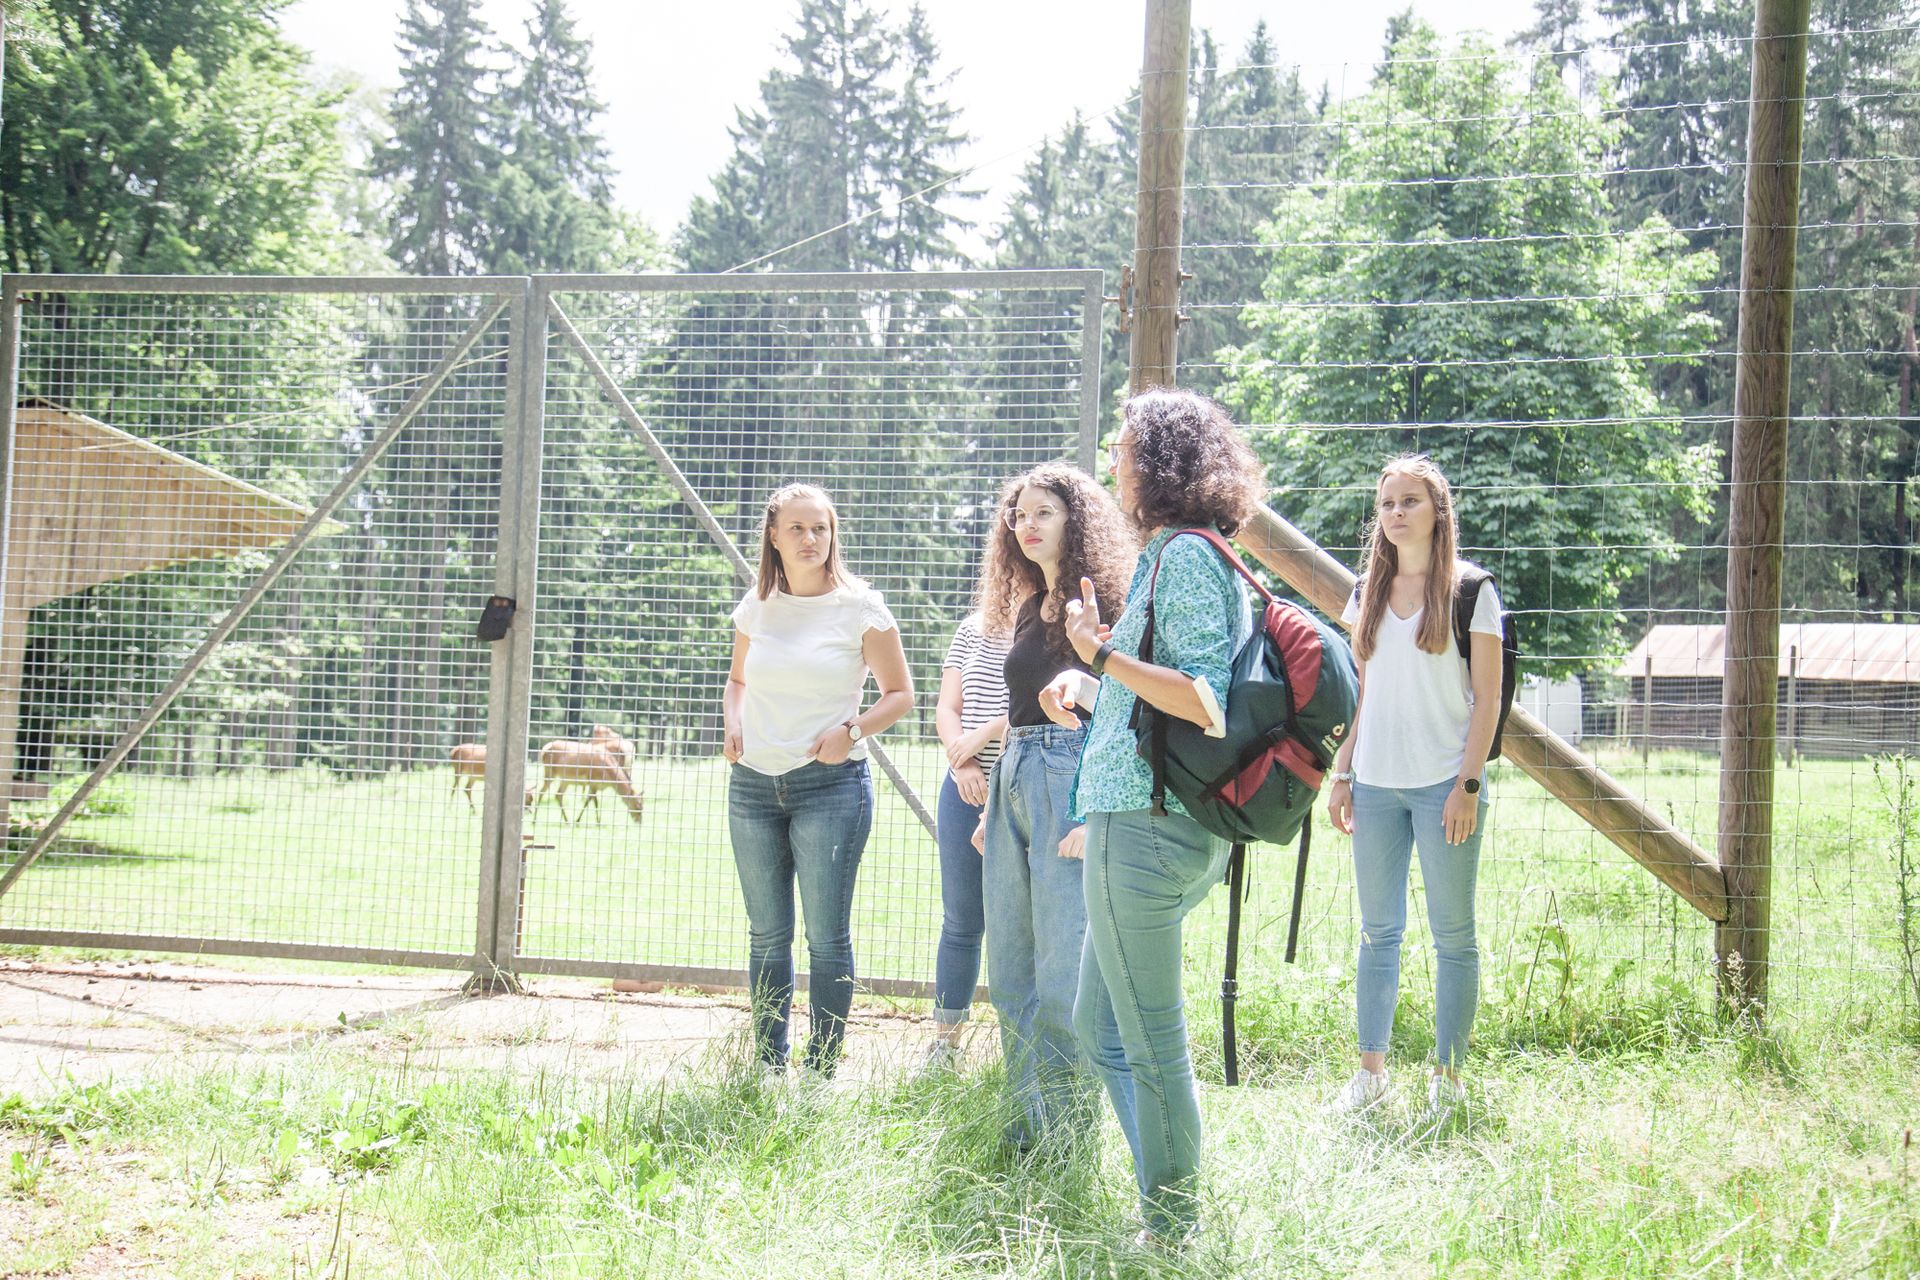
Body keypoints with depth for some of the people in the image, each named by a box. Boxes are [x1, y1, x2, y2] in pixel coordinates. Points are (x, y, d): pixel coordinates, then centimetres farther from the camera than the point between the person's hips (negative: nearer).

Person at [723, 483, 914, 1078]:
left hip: (831, 784, -4)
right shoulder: (756, 606, 7)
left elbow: (899, 693, 1)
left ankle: (821, 1072, 6)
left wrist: (851, 730, -15)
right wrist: (734, 722, 1)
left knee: (827, 936, -3)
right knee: (767, 935, 10)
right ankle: (768, 1069, 20)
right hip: (754, 783, 4)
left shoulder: (859, 607, -4)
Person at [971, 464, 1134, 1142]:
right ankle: (1028, 1128, 19)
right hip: (1014, 781, 9)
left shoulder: (1101, 603, -7)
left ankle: (1070, 1137, 0)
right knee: (1010, 971, 10)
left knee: (1063, 972, -8)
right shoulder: (1028, 607, 17)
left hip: (1072, 780, -9)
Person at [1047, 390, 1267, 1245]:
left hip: (1146, 827, -11)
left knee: (1150, 1042, -1)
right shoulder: (1179, 556, 18)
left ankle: (1172, 1231, 9)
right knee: (1100, 1026, 18)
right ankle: (1170, 1205, 23)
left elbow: (1207, 702, -22)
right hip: (1147, 826, 11)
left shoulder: (1185, 557, -13)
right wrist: (1089, 687, 19)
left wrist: (1103, 652, -20)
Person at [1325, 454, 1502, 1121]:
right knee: (1378, 931, 8)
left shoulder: (1469, 590, -3)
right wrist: (1341, 773, 10)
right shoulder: (1367, 593, 12)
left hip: (1443, 784, -5)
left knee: (1452, 934, 1)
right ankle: (1371, 1070, 14)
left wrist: (1467, 785, -11)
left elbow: (1487, 699, -5)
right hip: (1376, 784, 5)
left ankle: (1448, 1076, 7)